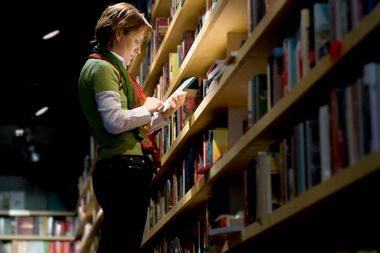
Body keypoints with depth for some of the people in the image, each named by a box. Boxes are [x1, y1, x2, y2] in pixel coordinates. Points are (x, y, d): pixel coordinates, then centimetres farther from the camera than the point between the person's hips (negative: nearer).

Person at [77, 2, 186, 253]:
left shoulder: (115, 69, 25)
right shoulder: (102, 67, -6)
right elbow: (115, 121, -20)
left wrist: (166, 112, 13)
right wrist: (147, 108, -4)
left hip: (130, 169, 11)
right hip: (123, 168, -10)